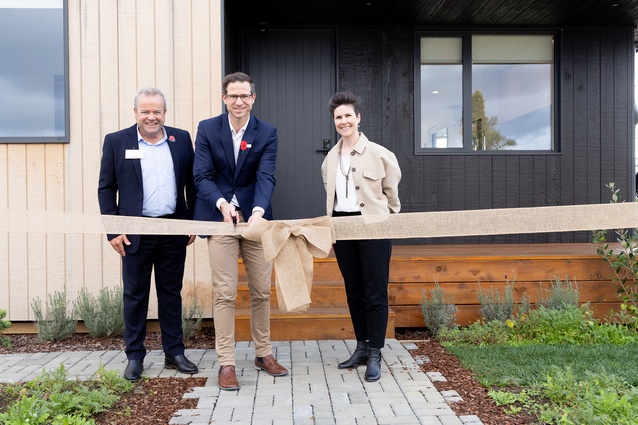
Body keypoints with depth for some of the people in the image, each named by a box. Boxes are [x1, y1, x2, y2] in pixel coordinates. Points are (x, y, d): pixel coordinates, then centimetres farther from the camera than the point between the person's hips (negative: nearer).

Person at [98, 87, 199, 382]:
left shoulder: (181, 139, 6)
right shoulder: (116, 141, 1)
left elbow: (192, 182, 9)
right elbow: (106, 188, 1)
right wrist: (113, 230, -6)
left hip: (174, 230, 2)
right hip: (135, 232, -1)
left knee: (171, 293, 11)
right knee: (135, 295, 7)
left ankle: (174, 353, 21)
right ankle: (134, 356, 19)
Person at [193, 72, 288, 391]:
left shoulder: (267, 133, 0)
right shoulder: (207, 129, 0)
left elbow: (266, 177, -10)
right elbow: (202, 176, -6)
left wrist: (258, 210, -28)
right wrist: (222, 204, -23)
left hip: (255, 218, 2)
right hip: (220, 217, -1)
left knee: (262, 291, 9)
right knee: (225, 293, -1)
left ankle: (263, 354, 26)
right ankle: (226, 363, 8)